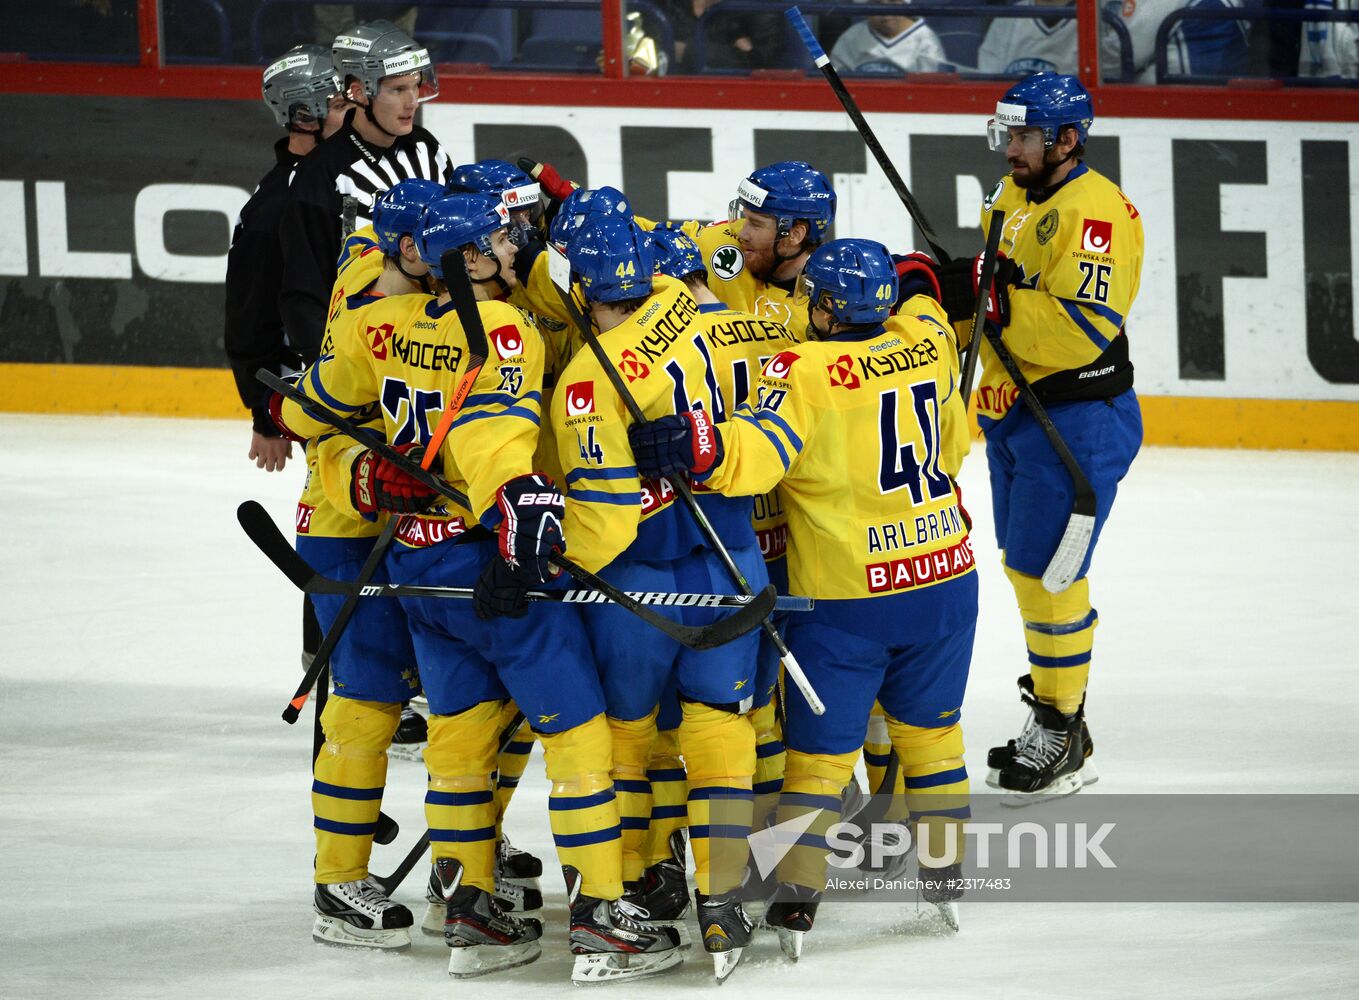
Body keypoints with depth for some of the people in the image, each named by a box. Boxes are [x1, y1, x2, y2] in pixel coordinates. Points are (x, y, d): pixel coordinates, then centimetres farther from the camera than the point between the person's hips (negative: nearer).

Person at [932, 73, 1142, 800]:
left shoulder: (1094, 211, -19)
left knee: (1043, 569, -8)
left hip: (1078, 418, -10)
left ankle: (1062, 733, 3)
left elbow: (1087, 326, -28)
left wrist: (988, 301, -30)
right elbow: (991, 299, 20)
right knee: (1026, 567, 15)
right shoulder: (1010, 199, 11)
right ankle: (1052, 717, 27)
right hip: (1013, 413, 10)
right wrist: (946, 288, -2)